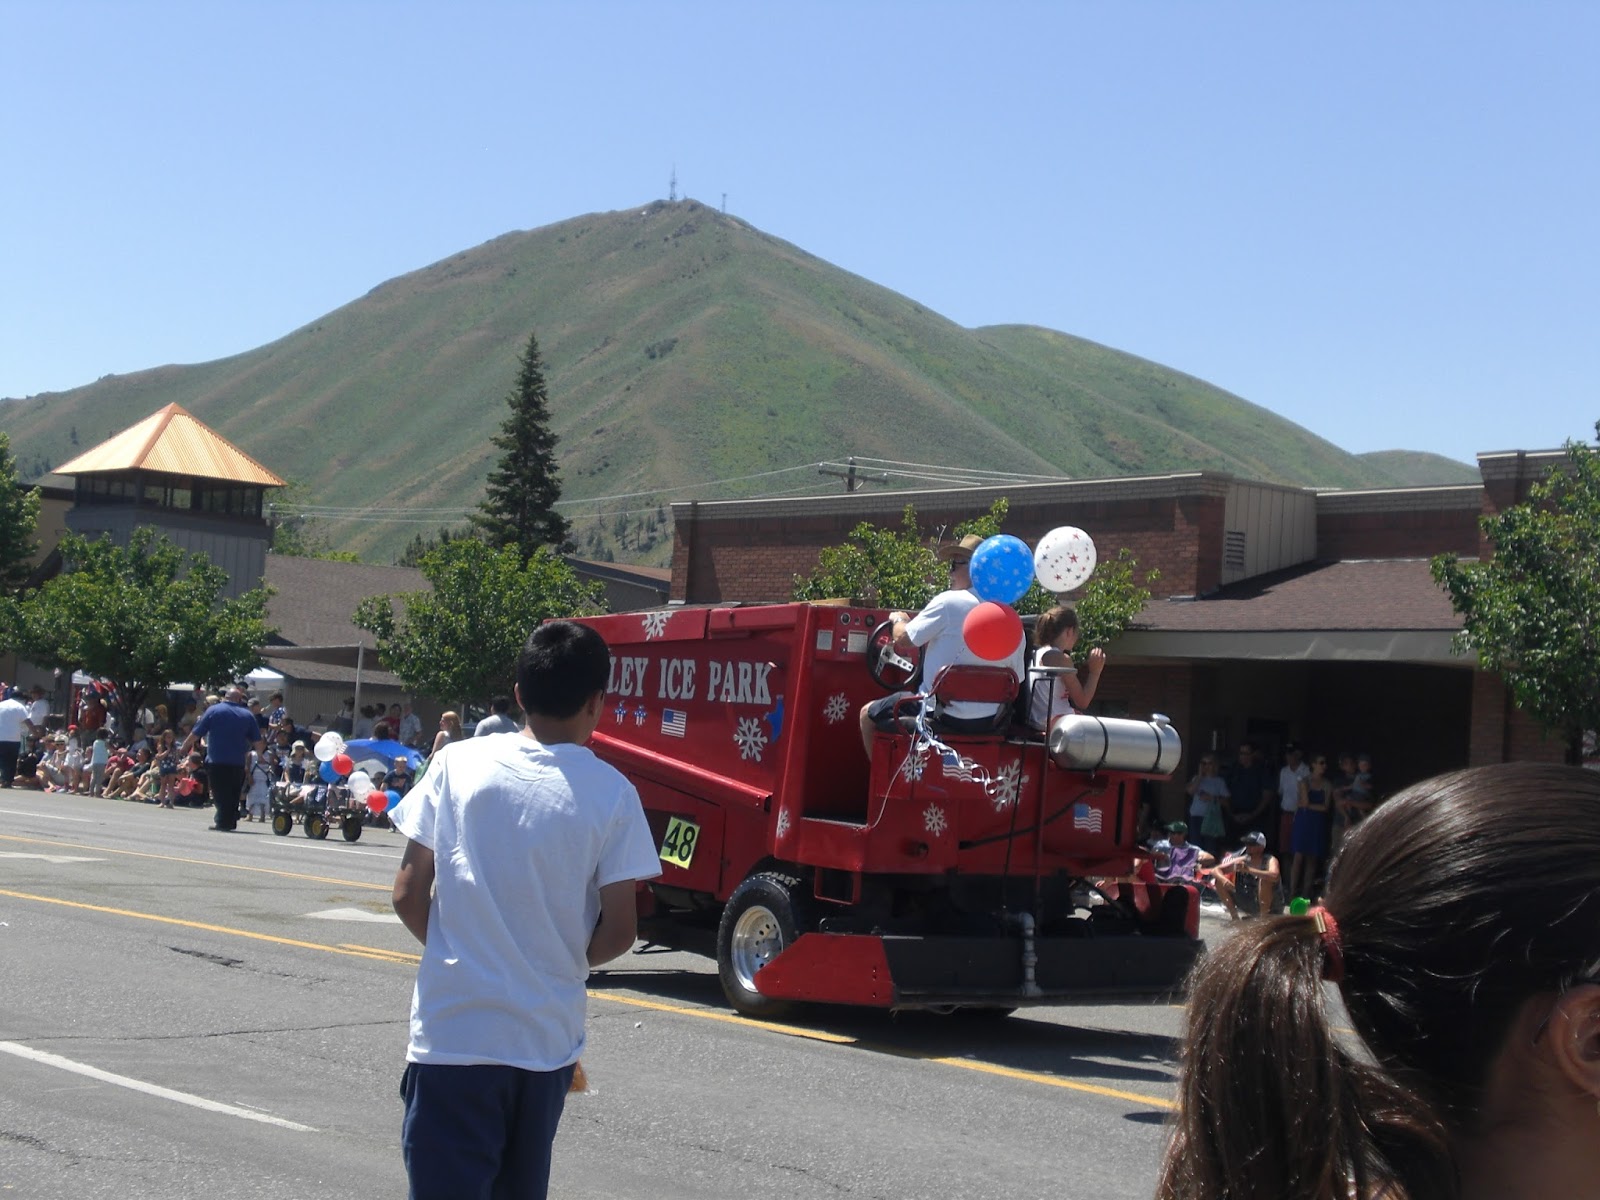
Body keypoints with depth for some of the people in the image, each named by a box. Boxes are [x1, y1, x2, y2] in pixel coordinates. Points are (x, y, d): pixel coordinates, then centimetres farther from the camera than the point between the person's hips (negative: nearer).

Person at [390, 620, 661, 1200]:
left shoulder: (457, 763, -3)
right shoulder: (611, 793, -5)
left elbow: (409, 895, -1)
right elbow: (617, 933, -4)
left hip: (452, 1035, -1)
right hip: (547, 1040, 1)